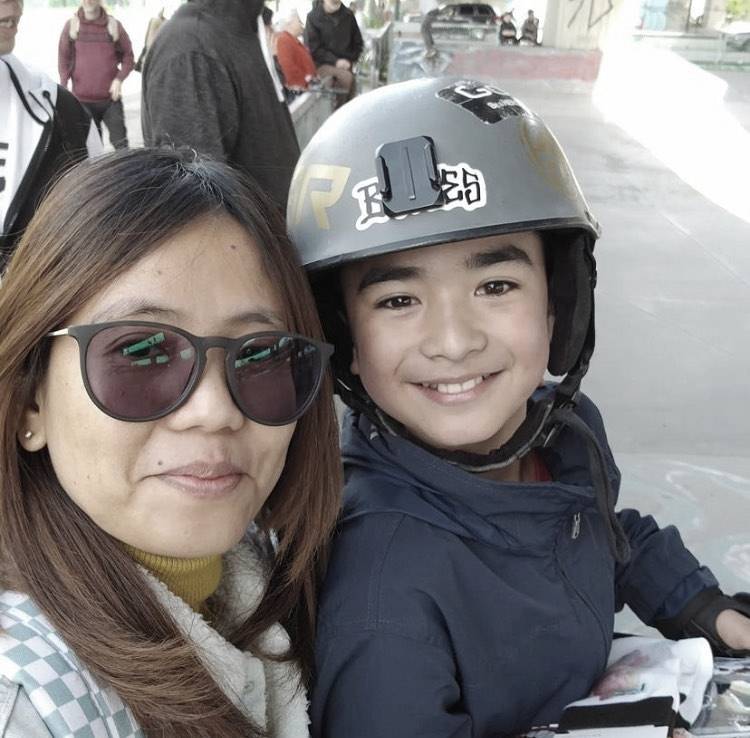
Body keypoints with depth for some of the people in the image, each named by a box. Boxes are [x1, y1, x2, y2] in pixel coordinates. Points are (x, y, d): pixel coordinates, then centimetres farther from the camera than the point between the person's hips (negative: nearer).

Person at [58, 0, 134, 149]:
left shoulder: (114, 25, 2)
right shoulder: (71, 25, 3)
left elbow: (128, 55, 7)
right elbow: (63, 57, 6)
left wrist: (119, 79, -8)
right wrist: (63, 86, -3)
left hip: (111, 98, 0)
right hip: (82, 99, 0)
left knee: (120, 142, -3)